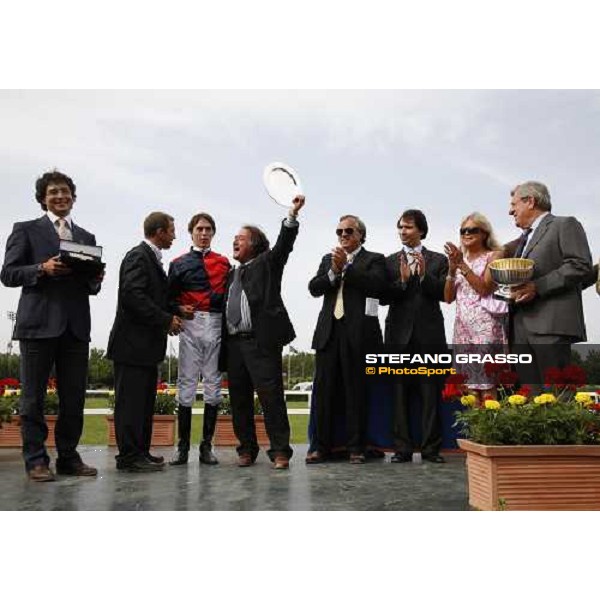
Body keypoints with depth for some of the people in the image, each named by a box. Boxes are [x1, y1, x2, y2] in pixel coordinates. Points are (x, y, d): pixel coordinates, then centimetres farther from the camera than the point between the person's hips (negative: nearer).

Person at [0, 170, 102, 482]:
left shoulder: (86, 237, 19)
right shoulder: (26, 230, 7)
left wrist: (94, 278, -4)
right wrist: (43, 269, -16)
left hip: (76, 326, 4)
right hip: (39, 324, -4)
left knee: (74, 397, 7)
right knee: (33, 397, 3)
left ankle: (68, 457, 17)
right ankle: (36, 460, 12)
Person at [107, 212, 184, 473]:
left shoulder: (151, 258, 19)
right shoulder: (139, 256, -11)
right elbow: (132, 295, -22)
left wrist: (172, 315, 8)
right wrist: (166, 320, -16)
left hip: (146, 344, 10)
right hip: (134, 343, -10)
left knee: (145, 400, 13)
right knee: (131, 400, -4)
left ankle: (141, 452, 21)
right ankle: (129, 456, 4)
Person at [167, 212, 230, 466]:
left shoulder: (223, 262, 14)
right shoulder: (178, 264, 13)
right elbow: (169, 296, 11)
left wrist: (220, 300, -8)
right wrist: (178, 309, -7)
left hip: (217, 324, 1)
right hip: (190, 324, -1)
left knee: (213, 385, 2)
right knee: (186, 385, -2)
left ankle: (207, 445, 8)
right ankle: (183, 446, 4)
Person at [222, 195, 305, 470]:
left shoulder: (267, 263, 7)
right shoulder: (232, 274, 23)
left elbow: (284, 244, -10)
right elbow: (225, 307, 19)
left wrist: (293, 214, -24)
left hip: (262, 341, -6)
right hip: (234, 342, 6)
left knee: (271, 396, -7)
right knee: (239, 399, 9)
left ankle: (280, 451, 0)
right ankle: (247, 449, 20)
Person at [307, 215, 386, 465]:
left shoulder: (374, 259, 8)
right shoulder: (328, 259, 20)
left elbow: (377, 285, -11)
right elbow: (314, 288, 7)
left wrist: (346, 267, -11)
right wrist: (334, 271, -8)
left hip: (357, 333, -3)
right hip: (329, 331, 4)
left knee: (356, 390, 1)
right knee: (324, 390, 3)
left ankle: (356, 447, 10)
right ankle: (320, 446, 10)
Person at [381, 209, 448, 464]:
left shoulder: (438, 260, 10)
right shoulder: (390, 261, 12)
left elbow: (445, 294, -2)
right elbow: (384, 297, 2)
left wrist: (424, 275, -14)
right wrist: (402, 280, -13)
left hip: (429, 334, -1)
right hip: (399, 333, 1)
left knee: (431, 392, 0)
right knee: (400, 392, 3)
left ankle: (431, 447, 7)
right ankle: (402, 447, 9)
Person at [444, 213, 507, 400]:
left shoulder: (494, 255, 3)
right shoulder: (460, 259, 18)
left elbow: (484, 288, -11)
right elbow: (448, 298, 11)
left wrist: (462, 265, -11)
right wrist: (452, 269, -1)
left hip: (484, 325, -5)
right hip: (463, 326, 5)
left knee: (487, 385, -9)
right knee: (469, 385, 4)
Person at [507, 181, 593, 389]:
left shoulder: (565, 225, 4)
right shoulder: (524, 239, 28)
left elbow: (581, 266, -9)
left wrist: (537, 287, -14)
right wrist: (514, 290, 9)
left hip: (551, 324, -7)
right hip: (520, 327, 7)